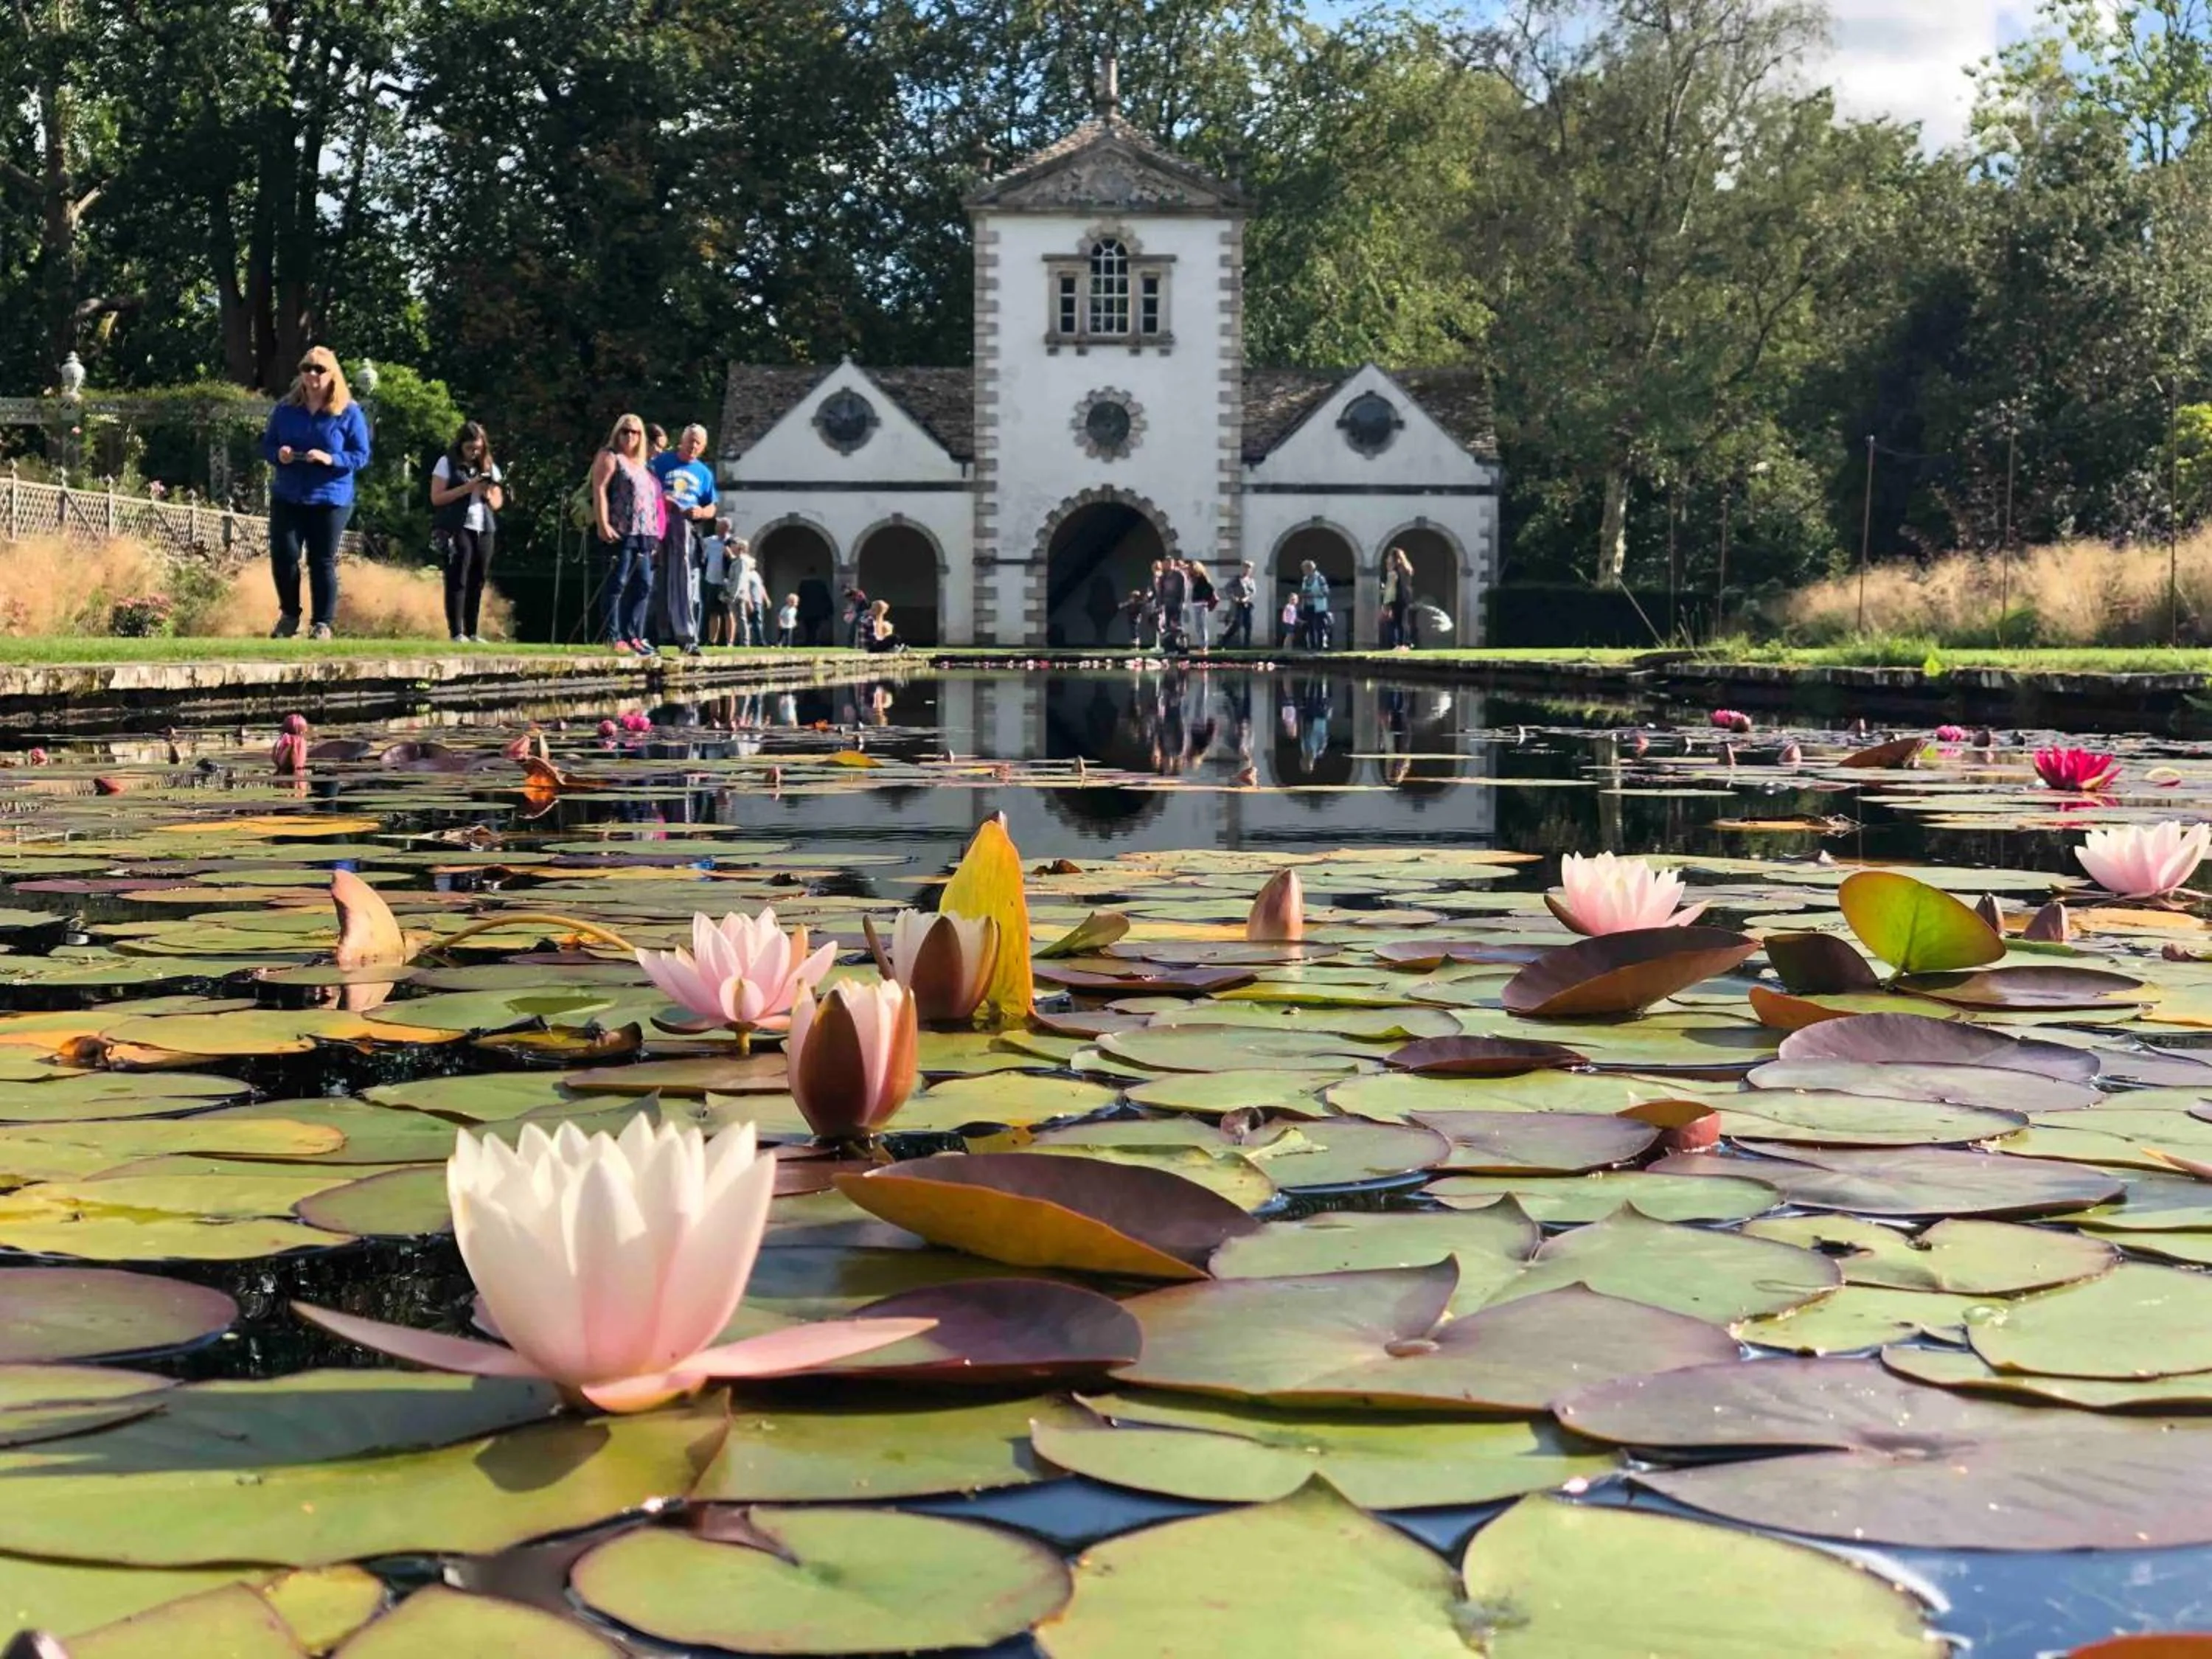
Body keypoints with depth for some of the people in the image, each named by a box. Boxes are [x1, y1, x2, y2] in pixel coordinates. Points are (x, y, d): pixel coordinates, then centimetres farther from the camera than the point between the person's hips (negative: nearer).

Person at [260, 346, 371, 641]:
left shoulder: (349, 412, -4)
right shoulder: (285, 409, 5)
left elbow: (362, 455, -5)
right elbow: (265, 445, 11)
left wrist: (331, 459, -22)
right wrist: (278, 454, -12)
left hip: (330, 499, -3)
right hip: (287, 497, 3)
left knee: (322, 561, 0)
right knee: (282, 556, -1)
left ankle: (322, 624, 8)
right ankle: (289, 614, 18)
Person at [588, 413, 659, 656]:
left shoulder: (642, 466, 25)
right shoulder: (609, 458, 3)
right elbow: (599, 490, -8)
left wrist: (655, 533, 19)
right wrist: (603, 525, -18)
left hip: (644, 535, 8)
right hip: (621, 533, -8)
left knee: (644, 586, 4)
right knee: (618, 584, -9)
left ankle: (634, 636, 7)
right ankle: (614, 637, -10)